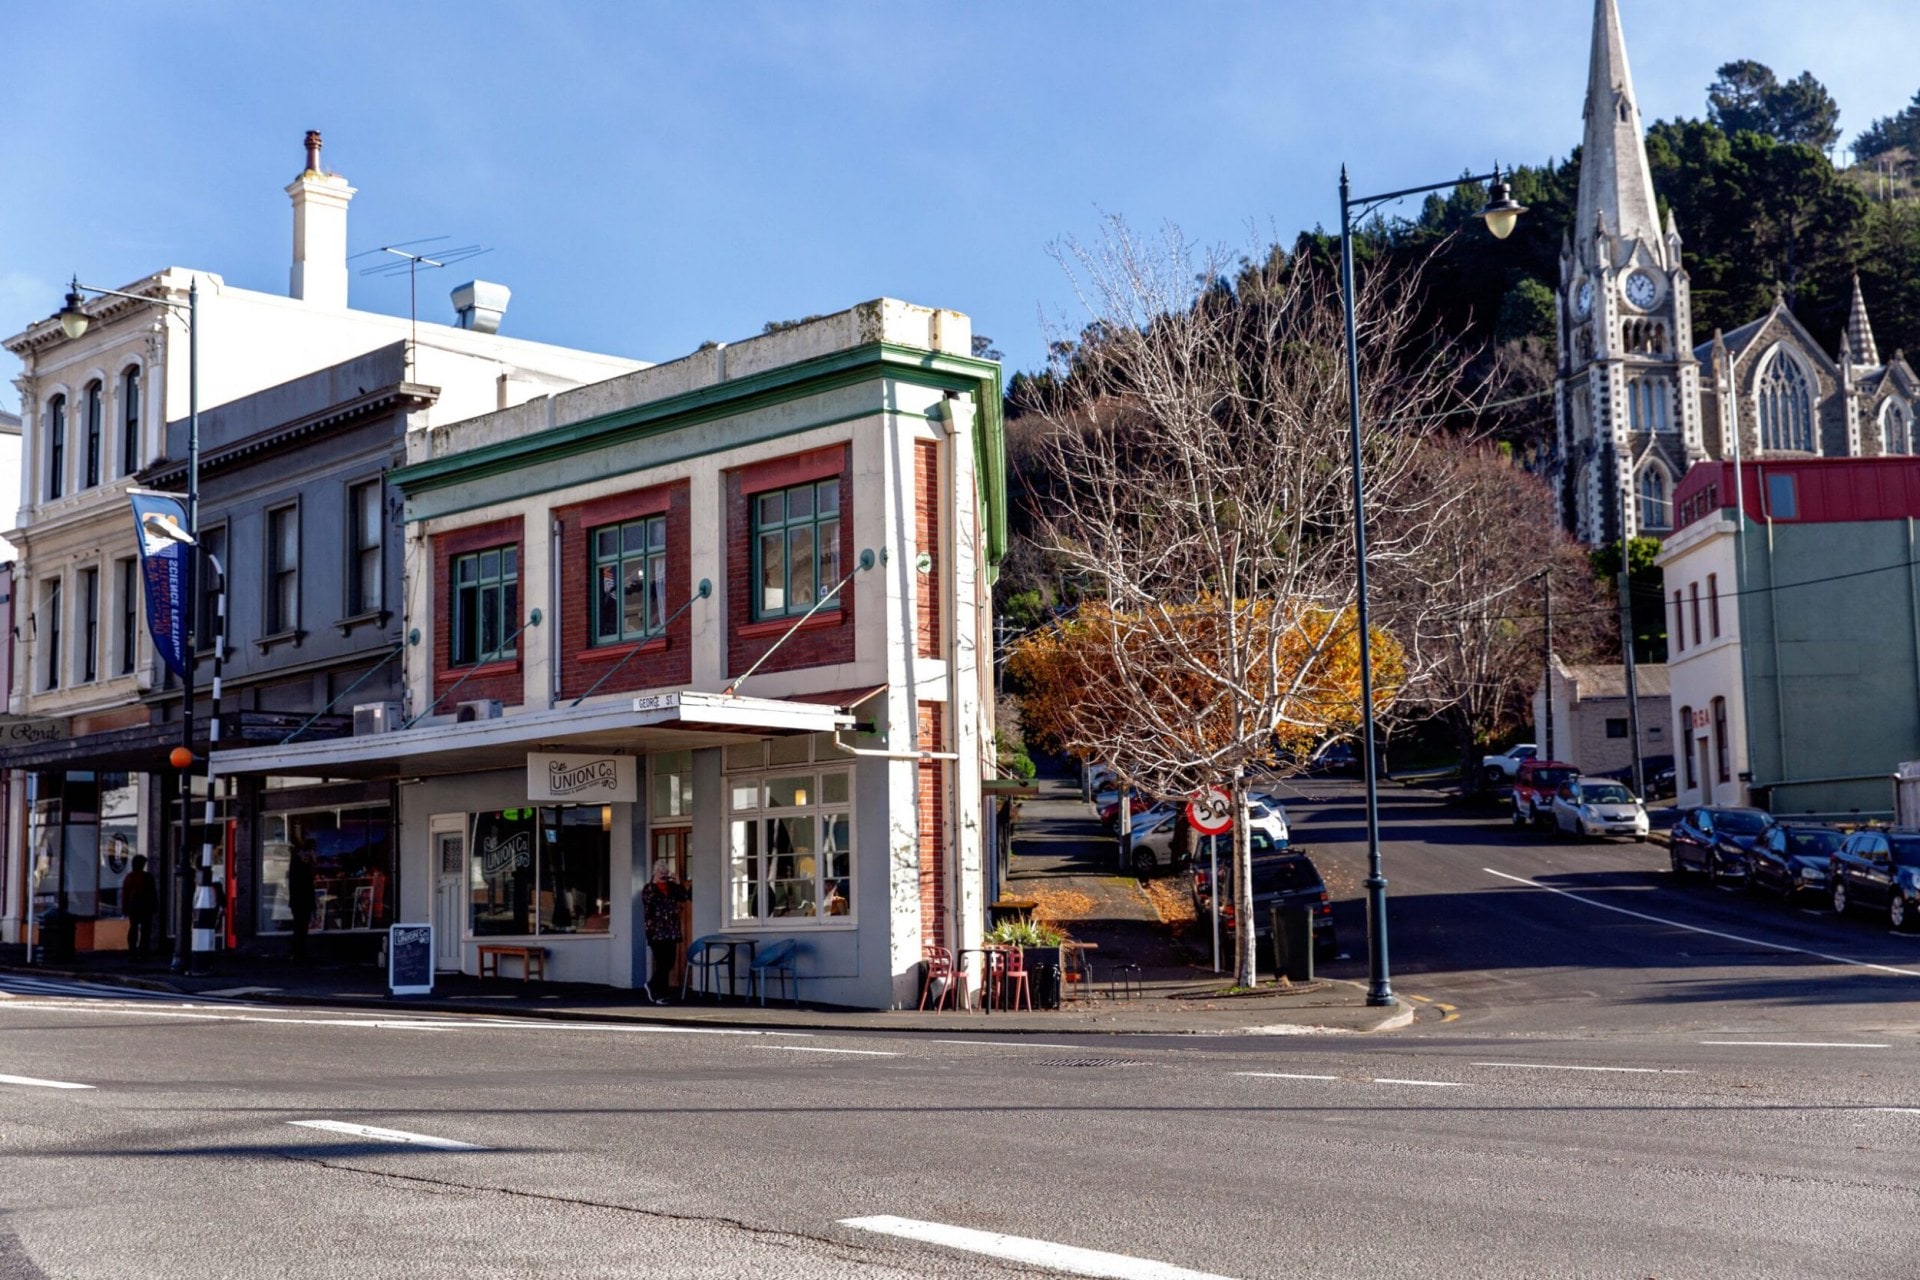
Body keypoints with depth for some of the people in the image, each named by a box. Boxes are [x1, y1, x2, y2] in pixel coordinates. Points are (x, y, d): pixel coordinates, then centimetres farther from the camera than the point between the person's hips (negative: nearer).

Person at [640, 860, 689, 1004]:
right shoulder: (649, 887, -1)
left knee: (669, 963, 7)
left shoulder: (672, 887, 12)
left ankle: (652, 986, 28)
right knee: (663, 963, -6)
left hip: (671, 932, 5)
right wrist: (654, 882, -20)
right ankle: (658, 993, 5)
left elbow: (684, 897, -2)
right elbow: (646, 900, -21)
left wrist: (678, 883, -9)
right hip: (656, 932, -5)